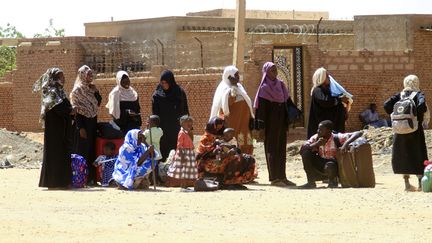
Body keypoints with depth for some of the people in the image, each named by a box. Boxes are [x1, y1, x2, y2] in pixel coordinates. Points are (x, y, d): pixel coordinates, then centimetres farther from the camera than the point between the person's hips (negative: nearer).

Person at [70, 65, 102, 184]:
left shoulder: (90, 88, 12)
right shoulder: (78, 90, -9)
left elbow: (98, 102, 12)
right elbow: (76, 109, -14)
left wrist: (95, 91, -4)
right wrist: (81, 128, -19)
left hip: (92, 122, 7)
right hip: (83, 122, -7)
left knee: (91, 150, 8)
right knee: (82, 150, -6)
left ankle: (90, 177, 12)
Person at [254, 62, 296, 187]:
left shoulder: (280, 84, 12)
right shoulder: (264, 88, -8)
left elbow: (287, 101, 15)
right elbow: (261, 108, -12)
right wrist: (261, 126, -17)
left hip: (281, 122, 7)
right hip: (271, 123, -7)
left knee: (281, 149, 8)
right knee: (272, 148, -3)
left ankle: (282, 177, 12)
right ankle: (274, 178, -1)